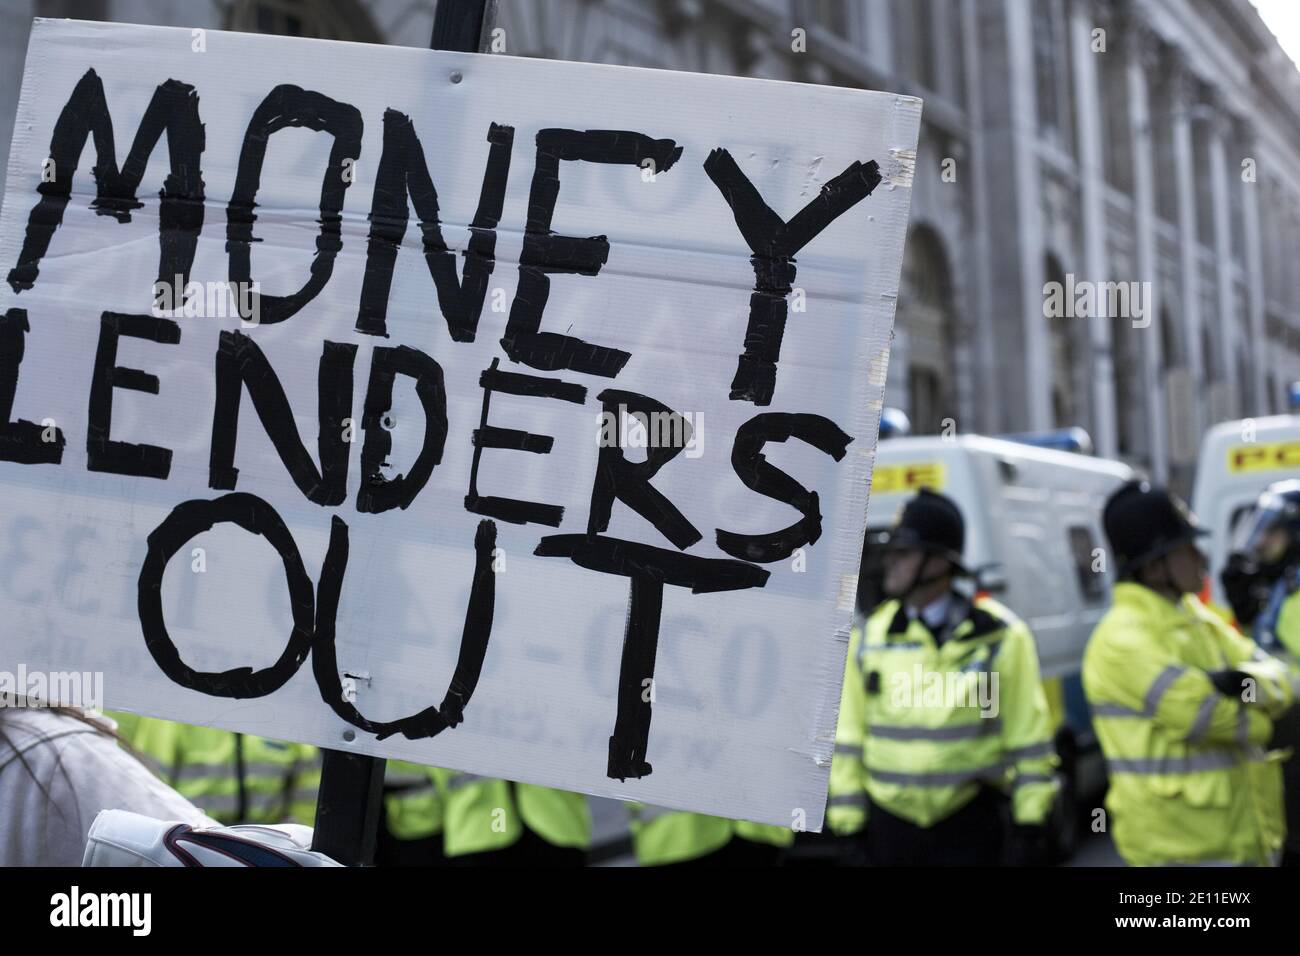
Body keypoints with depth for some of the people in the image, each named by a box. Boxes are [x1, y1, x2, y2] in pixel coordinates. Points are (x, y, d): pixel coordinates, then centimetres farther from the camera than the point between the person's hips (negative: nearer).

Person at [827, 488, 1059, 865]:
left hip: (970, 823, -3)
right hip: (889, 825, 4)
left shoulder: (998, 636, -6)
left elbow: (1029, 738, -3)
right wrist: (848, 819, 5)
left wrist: (1030, 821, -5)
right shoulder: (869, 636, 4)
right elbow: (847, 739, 7)